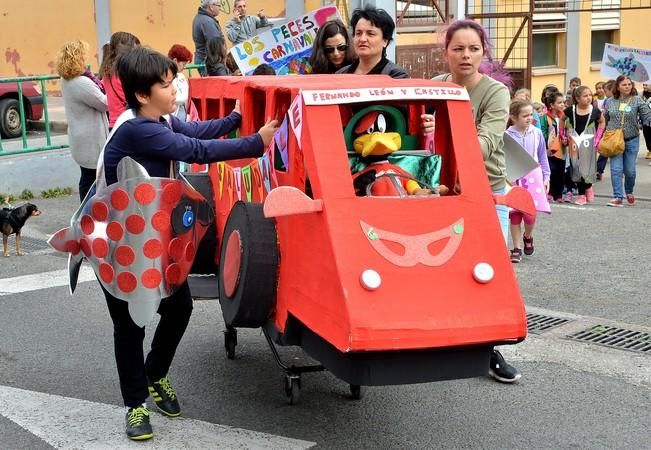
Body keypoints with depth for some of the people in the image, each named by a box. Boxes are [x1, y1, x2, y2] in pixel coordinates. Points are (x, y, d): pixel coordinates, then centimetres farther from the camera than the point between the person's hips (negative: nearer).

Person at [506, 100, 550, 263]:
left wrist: (546, 177, 7)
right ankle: (517, 249, 15)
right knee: (514, 215, 3)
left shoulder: (537, 134, -2)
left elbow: (542, 157, 7)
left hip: (532, 178, 1)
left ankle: (528, 236, 27)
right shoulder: (507, 136, -9)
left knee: (530, 214, -5)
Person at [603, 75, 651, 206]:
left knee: (630, 170, 8)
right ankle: (618, 197, -3)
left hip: (631, 140, -1)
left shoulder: (637, 101, -3)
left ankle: (629, 193, 34)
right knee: (616, 170, -6)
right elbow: (604, 121, 13)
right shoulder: (610, 102, 5)